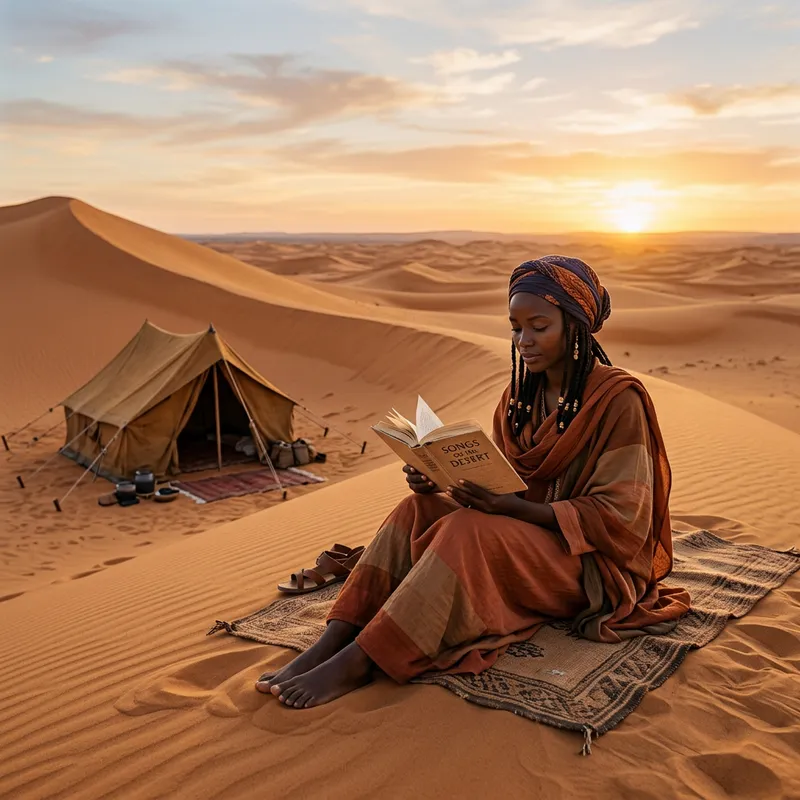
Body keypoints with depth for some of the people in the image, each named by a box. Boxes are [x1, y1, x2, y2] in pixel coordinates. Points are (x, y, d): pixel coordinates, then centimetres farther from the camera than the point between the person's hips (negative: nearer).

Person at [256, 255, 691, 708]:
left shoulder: (619, 399, -14)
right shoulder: (522, 395, 6)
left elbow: (619, 517, -16)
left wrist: (514, 507, -27)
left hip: (591, 565, -7)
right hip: (525, 531, 7)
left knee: (467, 532, -32)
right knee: (421, 509, -17)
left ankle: (356, 664, -32)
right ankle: (330, 644, -25)